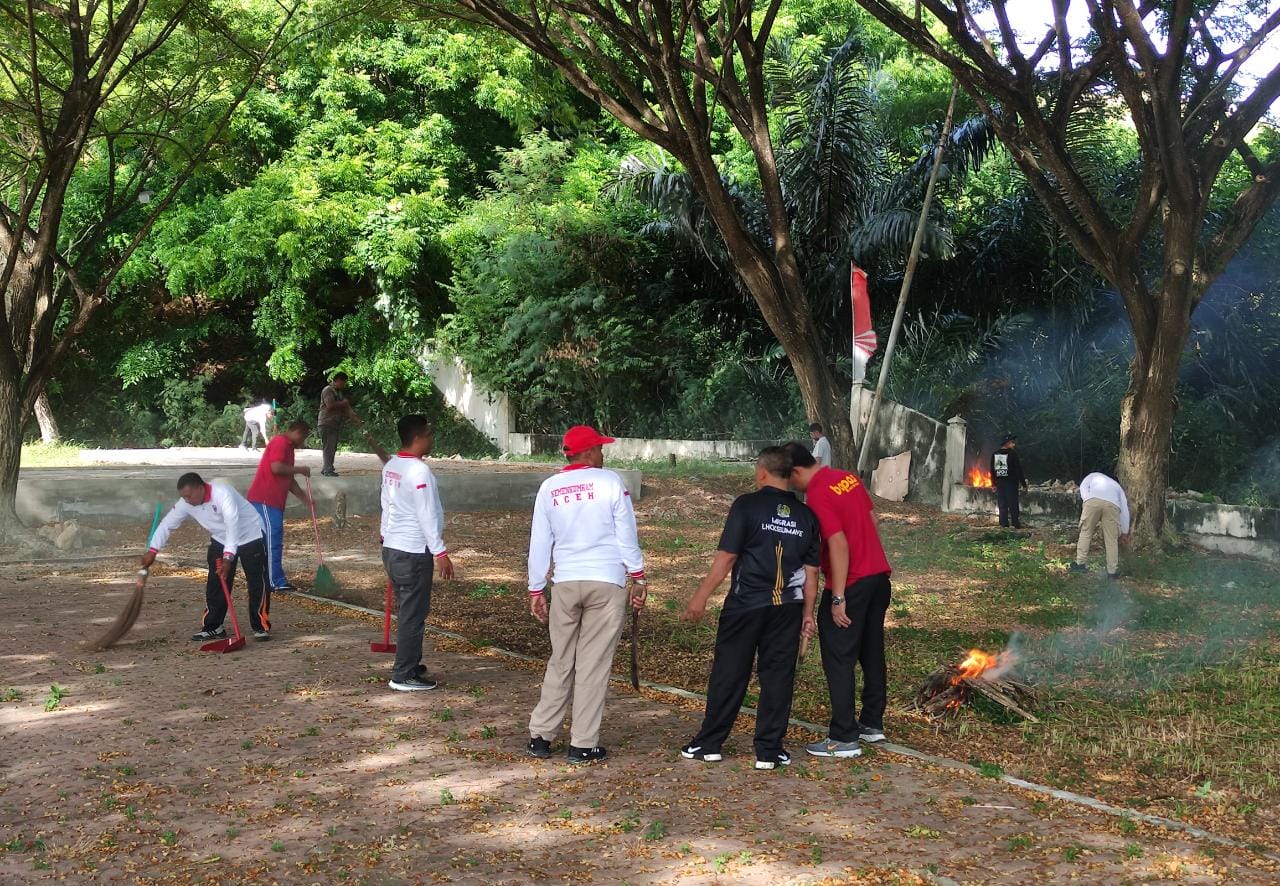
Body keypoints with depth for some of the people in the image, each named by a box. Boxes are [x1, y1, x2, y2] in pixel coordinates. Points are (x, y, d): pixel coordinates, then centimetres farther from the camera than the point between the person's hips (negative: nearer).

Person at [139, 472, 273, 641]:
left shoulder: (222, 493, -34)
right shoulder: (186, 503, -12)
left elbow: (232, 525, -40)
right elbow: (167, 524, -5)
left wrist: (228, 557, -46)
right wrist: (152, 550, -14)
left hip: (250, 537, -6)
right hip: (221, 540, 6)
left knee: (258, 583, -7)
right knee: (215, 584, 2)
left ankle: (262, 626, 2)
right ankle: (212, 627, 11)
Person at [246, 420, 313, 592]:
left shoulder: (288, 447, 21)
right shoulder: (280, 442, -10)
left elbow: (288, 479, 24)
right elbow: (276, 468, -24)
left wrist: (304, 498, 17)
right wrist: (300, 470, -12)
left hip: (274, 501, 10)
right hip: (264, 500, -10)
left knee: (274, 540, 12)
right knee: (272, 538, -10)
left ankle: (274, 580, 16)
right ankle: (276, 581, -10)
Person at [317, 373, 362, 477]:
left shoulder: (339, 392, 18)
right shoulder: (328, 390, -10)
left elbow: (346, 408, 16)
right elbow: (330, 405, -24)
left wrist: (356, 419, 5)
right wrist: (343, 403, -11)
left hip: (336, 424, 9)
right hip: (327, 424, -9)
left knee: (332, 448, 10)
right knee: (329, 447, -10)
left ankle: (325, 469, 16)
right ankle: (328, 470, -10)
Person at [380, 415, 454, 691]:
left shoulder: (390, 466, 9)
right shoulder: (419, 471, -18)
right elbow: (427, 516, -19)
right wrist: (441, 553, -16)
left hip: (392, 547, 9)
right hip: (414, 552, -9)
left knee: (409, 611, 19)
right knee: (413, 614, -2)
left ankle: (410, 664, 30)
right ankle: (403, 676, 3)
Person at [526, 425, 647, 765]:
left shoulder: (549, 488, 5)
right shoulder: (610, 482, -3)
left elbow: (539, 542, 8)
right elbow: (627, 534, -3)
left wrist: (536, 589, 15)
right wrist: (638, 577, 6)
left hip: (565, 584, 3)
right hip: (607, 583, -3)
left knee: (560, 663, 14)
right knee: (593, 664, 2)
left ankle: (540, 736, 16)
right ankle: (583, 745, 6)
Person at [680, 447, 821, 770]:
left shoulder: (747, 505, -7)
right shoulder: (806, 515, 6)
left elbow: (726, 557, -9)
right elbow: (811, 569, 7)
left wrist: (701, 596, -3)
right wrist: (807, 612, 14)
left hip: (745, 604, -3)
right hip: (787, 607, 3)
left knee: (728, 673, 6)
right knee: (778, 676, 7)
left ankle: (708, 743, 14)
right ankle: (769, 751, 9)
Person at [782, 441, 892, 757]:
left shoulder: (817, 496, -18)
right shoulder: (848, 478, 8)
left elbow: (839, 545, -23)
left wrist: (838, 598, -20)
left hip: (850, 584, -9)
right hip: (879, 576, 9)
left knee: (839, 659, -1)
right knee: (872, 652, 18)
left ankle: (844, 738, 1)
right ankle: (872, 723, 29)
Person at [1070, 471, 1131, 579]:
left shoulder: (1093, 476, 39)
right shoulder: (1117, 486, 41)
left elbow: (1083, 487, 15)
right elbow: (1125, 510, 36)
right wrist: (1124, 532, 42)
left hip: (1093, 500, -1)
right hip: (1112, 504, 2)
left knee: (1085, 532, 13)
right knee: (1112, 539, 9)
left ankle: (1081, 563, 14)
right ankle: (1113, 571, 12)